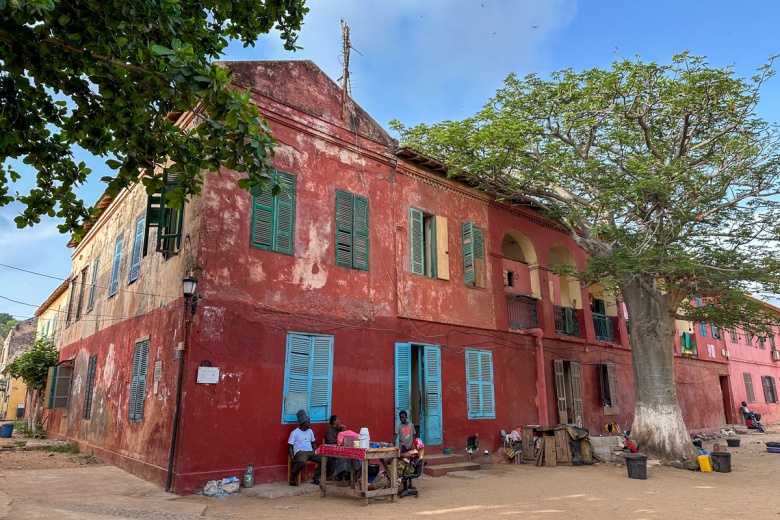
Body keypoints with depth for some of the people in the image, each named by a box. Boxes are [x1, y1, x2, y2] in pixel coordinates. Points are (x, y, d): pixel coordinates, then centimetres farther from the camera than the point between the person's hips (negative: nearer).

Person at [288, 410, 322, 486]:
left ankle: (316, 478, 1)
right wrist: (292, 458, -17)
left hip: (311, 452, 6)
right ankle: (292, 478, -12)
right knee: (302, 462, -40)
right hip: (300, 452, -6)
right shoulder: (295, 433, -2)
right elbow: (290, 446, -3)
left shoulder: (310, 431, 16)